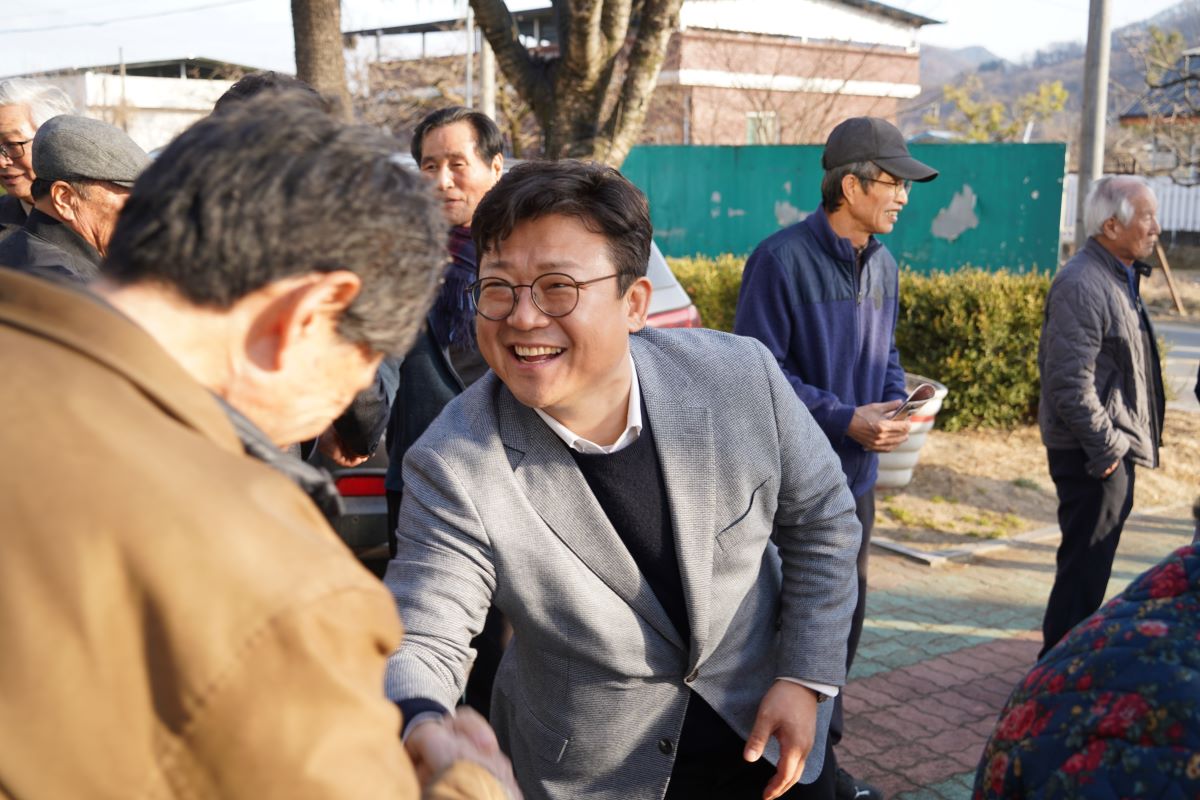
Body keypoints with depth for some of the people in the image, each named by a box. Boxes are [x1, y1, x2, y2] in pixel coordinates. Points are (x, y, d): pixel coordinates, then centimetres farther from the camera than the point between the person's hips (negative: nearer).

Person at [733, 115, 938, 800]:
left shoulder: (883, 265, 9)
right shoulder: (782, 260, -15)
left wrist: (898, 400, -2)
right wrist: (845, 419, -20)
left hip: (857, 476, 8)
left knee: (845, 619, 16)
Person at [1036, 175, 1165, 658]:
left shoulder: (1119, 278, 14)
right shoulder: (1082, 284, -20)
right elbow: (1070, 382, -25)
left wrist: (1121, 443, 16)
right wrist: (1105, 446, -21)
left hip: (1113, 447, 10)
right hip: (1091, 454, -10)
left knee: (1093, 562, 18)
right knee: (1085, 564, -3)